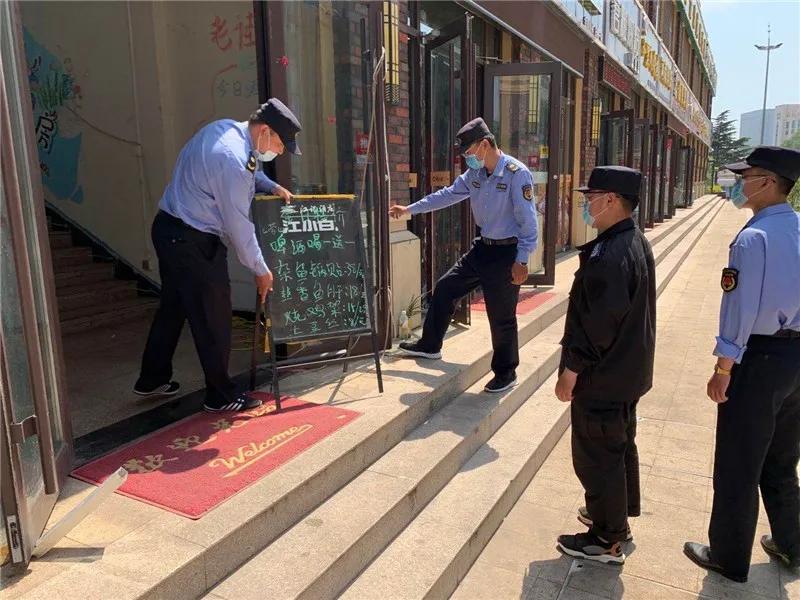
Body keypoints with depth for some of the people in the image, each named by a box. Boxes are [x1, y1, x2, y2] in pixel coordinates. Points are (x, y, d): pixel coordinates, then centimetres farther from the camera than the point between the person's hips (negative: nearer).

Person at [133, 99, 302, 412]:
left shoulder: (225, 128, 5)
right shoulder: (233, 159, -24)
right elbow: (238, 224, -20)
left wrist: (272, 186, 9)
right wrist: (260, 270, -9)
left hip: (169, 230, 10)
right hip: (192, 242, -10)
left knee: (173, 306, 20)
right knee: (213, 317, 1)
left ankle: (152, 381, 35)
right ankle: (221, 395, 14)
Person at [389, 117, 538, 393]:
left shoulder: (517, 174, -18)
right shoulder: (475, 174, 4)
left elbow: (528, 221, -18)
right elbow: (447, 195, 15)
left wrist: (521, 261, -19)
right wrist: (409, 209, 16)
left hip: (506, 252, -8)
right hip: (482, 247, 8)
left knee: (501, 317, 1)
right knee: (445, 288, 13)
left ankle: (506, 373, 21)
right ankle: (430, 345, 30)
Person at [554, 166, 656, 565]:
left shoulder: (608, 255, -27)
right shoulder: (637, 243, 6)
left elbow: (597, 323, -27)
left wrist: (570, 371, -18)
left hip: (602, 378, -10)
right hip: (628, 372, 10)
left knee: (596, 457, 5)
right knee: (620, 445, 23)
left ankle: (606, 542, 22)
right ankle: (617, 518, 43)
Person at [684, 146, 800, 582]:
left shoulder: (753, 238, -20)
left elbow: (741, 309, -21)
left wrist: (723, 371, -14)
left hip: (759, 358, -8)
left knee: (738, 467, 7)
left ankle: (729, 558, 22)